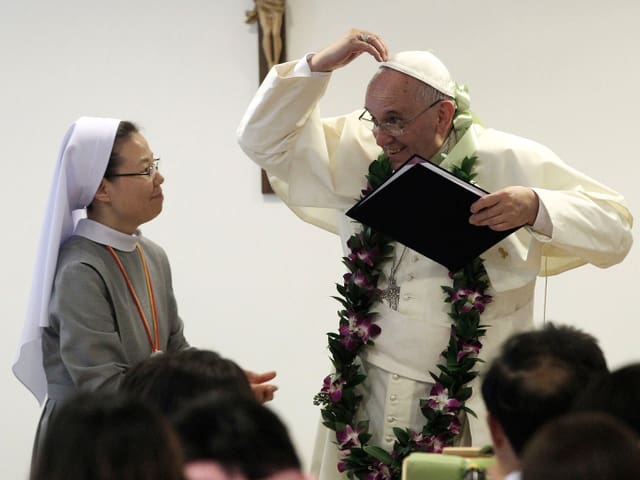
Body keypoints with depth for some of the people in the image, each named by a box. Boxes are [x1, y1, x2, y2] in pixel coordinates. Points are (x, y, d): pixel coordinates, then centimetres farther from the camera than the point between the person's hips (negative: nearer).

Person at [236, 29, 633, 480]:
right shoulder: (359, 152, 5)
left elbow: (615, 228, -4)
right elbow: (264, 139, 7)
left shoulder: (513, 163, -5)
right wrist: (319, 65, -6)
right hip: (373, 391, 3)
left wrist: (537, 209, -23)